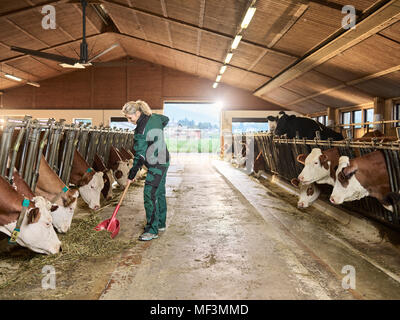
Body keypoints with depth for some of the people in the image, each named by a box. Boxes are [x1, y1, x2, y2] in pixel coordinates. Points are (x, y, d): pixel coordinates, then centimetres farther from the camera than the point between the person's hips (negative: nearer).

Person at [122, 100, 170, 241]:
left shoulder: (141, 131, -22)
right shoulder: (154, 117, 3)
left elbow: (140, 156, -20)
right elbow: (166, 119, 26)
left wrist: (131, 176, -12)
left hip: (156, 165, -10)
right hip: (163, 161, 10)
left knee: (150, 195, -11)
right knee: (159, 193, 16)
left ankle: (152, 230, -7)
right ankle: (161, 224, 28)